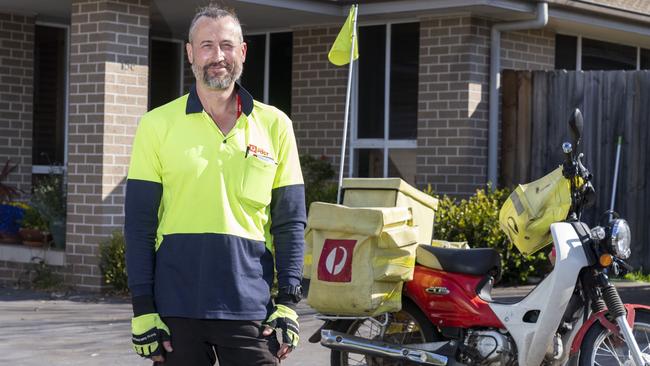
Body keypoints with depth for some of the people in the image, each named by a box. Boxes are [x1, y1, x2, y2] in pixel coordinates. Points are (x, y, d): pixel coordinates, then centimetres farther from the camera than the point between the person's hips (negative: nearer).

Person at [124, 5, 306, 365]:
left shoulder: (274, 125, 7)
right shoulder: (158, 125, 3)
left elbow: (290, 222, 8)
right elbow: (139, 225, 3)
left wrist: (287, 302, 0)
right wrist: (142, 309, -2)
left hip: (251, 309, 1)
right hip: (176, 307, 0)